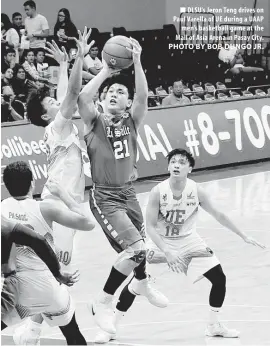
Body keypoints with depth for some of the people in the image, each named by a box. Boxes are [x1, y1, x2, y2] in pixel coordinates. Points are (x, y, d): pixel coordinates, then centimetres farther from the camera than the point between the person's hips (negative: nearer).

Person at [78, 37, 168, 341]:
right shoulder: (94, 122, -3)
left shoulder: (131, 122, 3)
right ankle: (102, 302, -10)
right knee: (136, 249, -23)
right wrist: (105, 71, -19)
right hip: (104, 197, -5)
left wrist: (136, 61, -24)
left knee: (136, 256, 11)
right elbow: (82, 97, -24)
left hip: (128, 194, 5)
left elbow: (143, 96, -15)